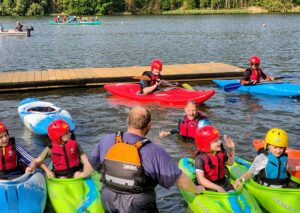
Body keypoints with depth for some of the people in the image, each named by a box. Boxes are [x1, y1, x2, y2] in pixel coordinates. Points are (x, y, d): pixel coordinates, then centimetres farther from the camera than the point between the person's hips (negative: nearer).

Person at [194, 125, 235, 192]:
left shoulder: (220, 151, -1)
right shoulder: (200, 158, -20)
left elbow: (230, 163, 19)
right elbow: (201, 179, -26)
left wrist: (231, 149, 4)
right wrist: (218, 188, -32)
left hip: (223, 182, 6)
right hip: (209, 186, -5)